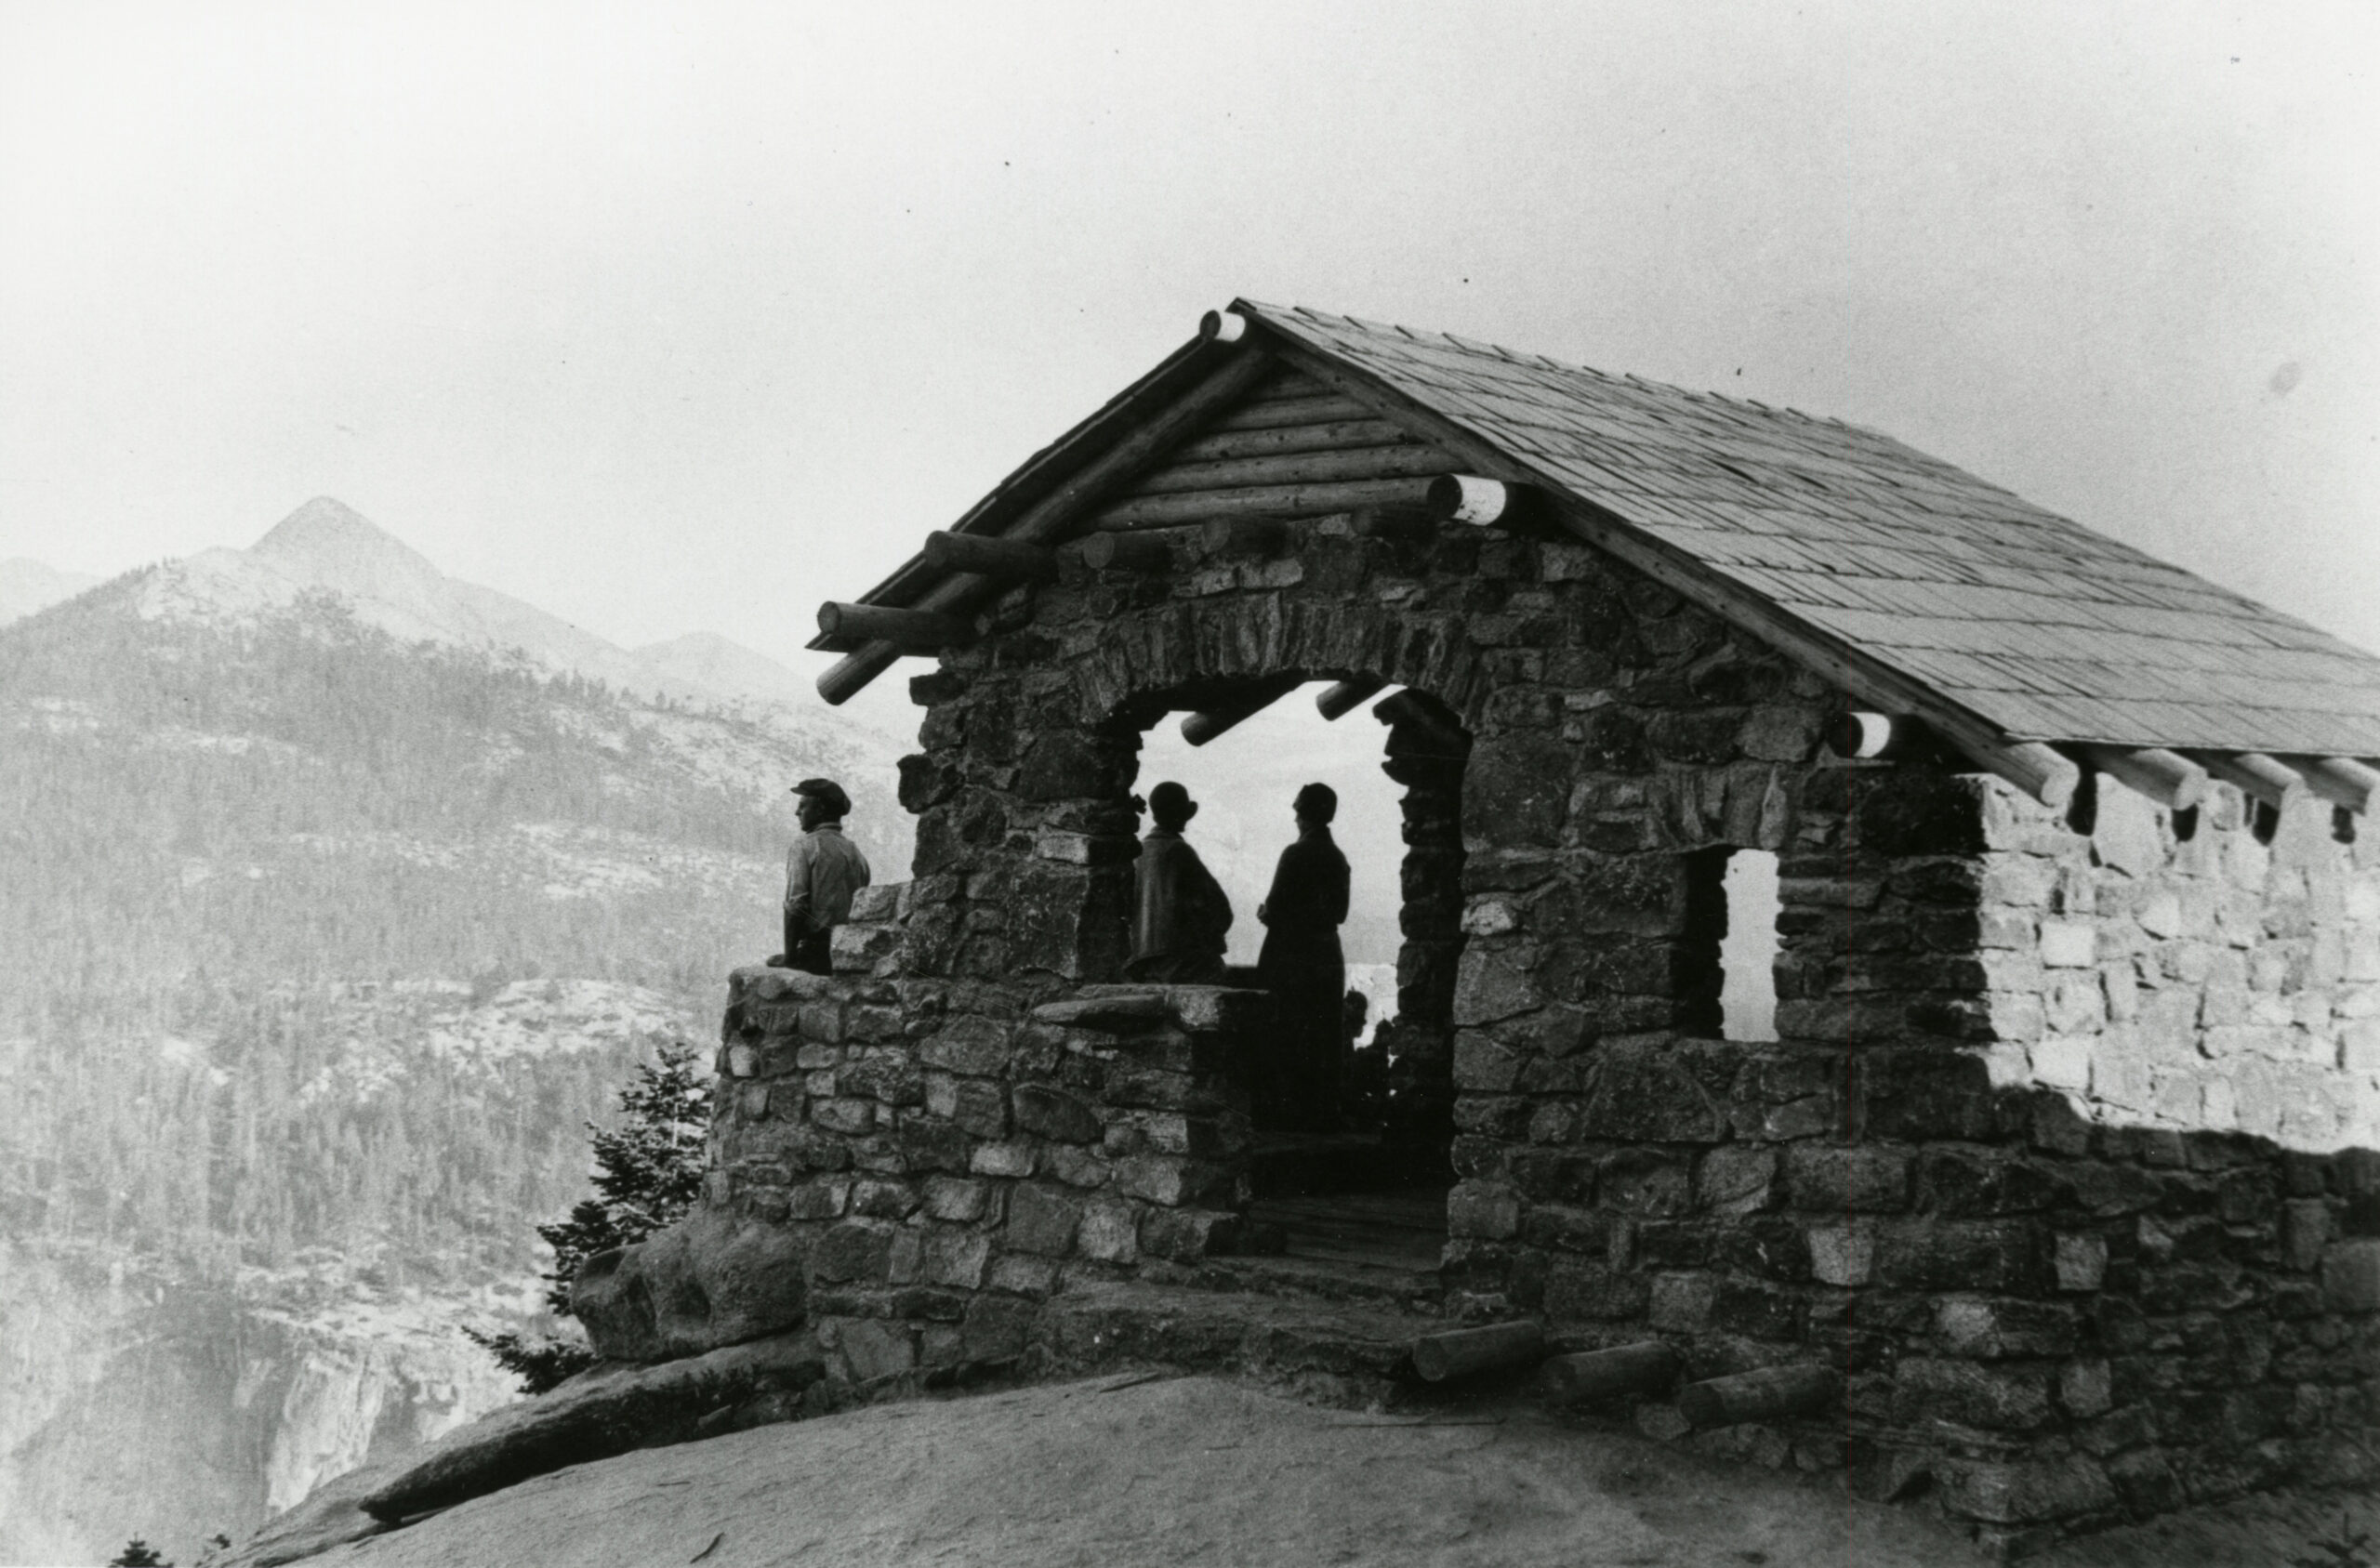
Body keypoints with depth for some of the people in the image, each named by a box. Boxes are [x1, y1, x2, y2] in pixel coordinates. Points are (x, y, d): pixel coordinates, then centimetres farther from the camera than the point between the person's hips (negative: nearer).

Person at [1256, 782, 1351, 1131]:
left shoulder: (1296, 854, -13)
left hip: (1292, 957, -7)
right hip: (1327, 956, 7)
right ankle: (1324, 1114, 12)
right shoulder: (1337, 857, 8)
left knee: (1289, 1040, -1)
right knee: (1324, 1042, 10)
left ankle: (1288, 1112, -2)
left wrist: (1265, 913, 6)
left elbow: (1276, 909, -16)